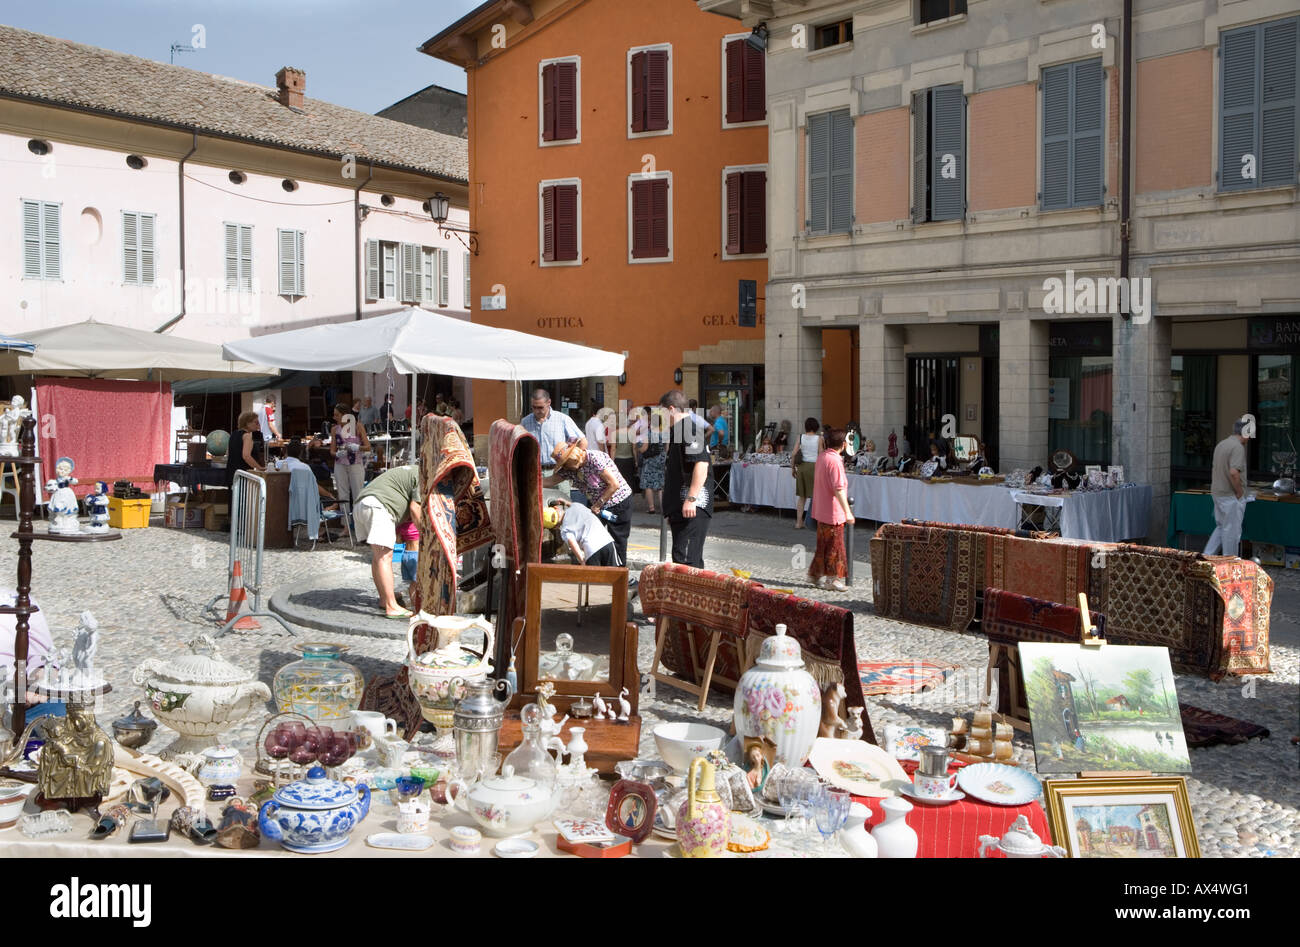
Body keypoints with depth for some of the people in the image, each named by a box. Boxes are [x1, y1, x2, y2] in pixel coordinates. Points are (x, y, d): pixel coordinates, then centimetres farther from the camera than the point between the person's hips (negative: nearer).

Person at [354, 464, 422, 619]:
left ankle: (384, 600, 23)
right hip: (377, 505, -10)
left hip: (361, 504, 10)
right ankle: (391, 607, -16)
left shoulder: (411, 471, 31)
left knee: (377, 556, 16)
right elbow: (415, 509, -5)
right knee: (384, 557, -13)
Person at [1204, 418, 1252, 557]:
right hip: (1231, 496, -9)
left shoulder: (1220, 444, 11)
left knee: (1221, 527, 18)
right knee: (1232, 530, 1)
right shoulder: (1238, 447, -18)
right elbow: (1234, 473, -28)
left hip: (1217, 493, 9)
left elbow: (1214, 468, 19)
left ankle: (1207, 556, 14)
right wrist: (1240, 492, -16)